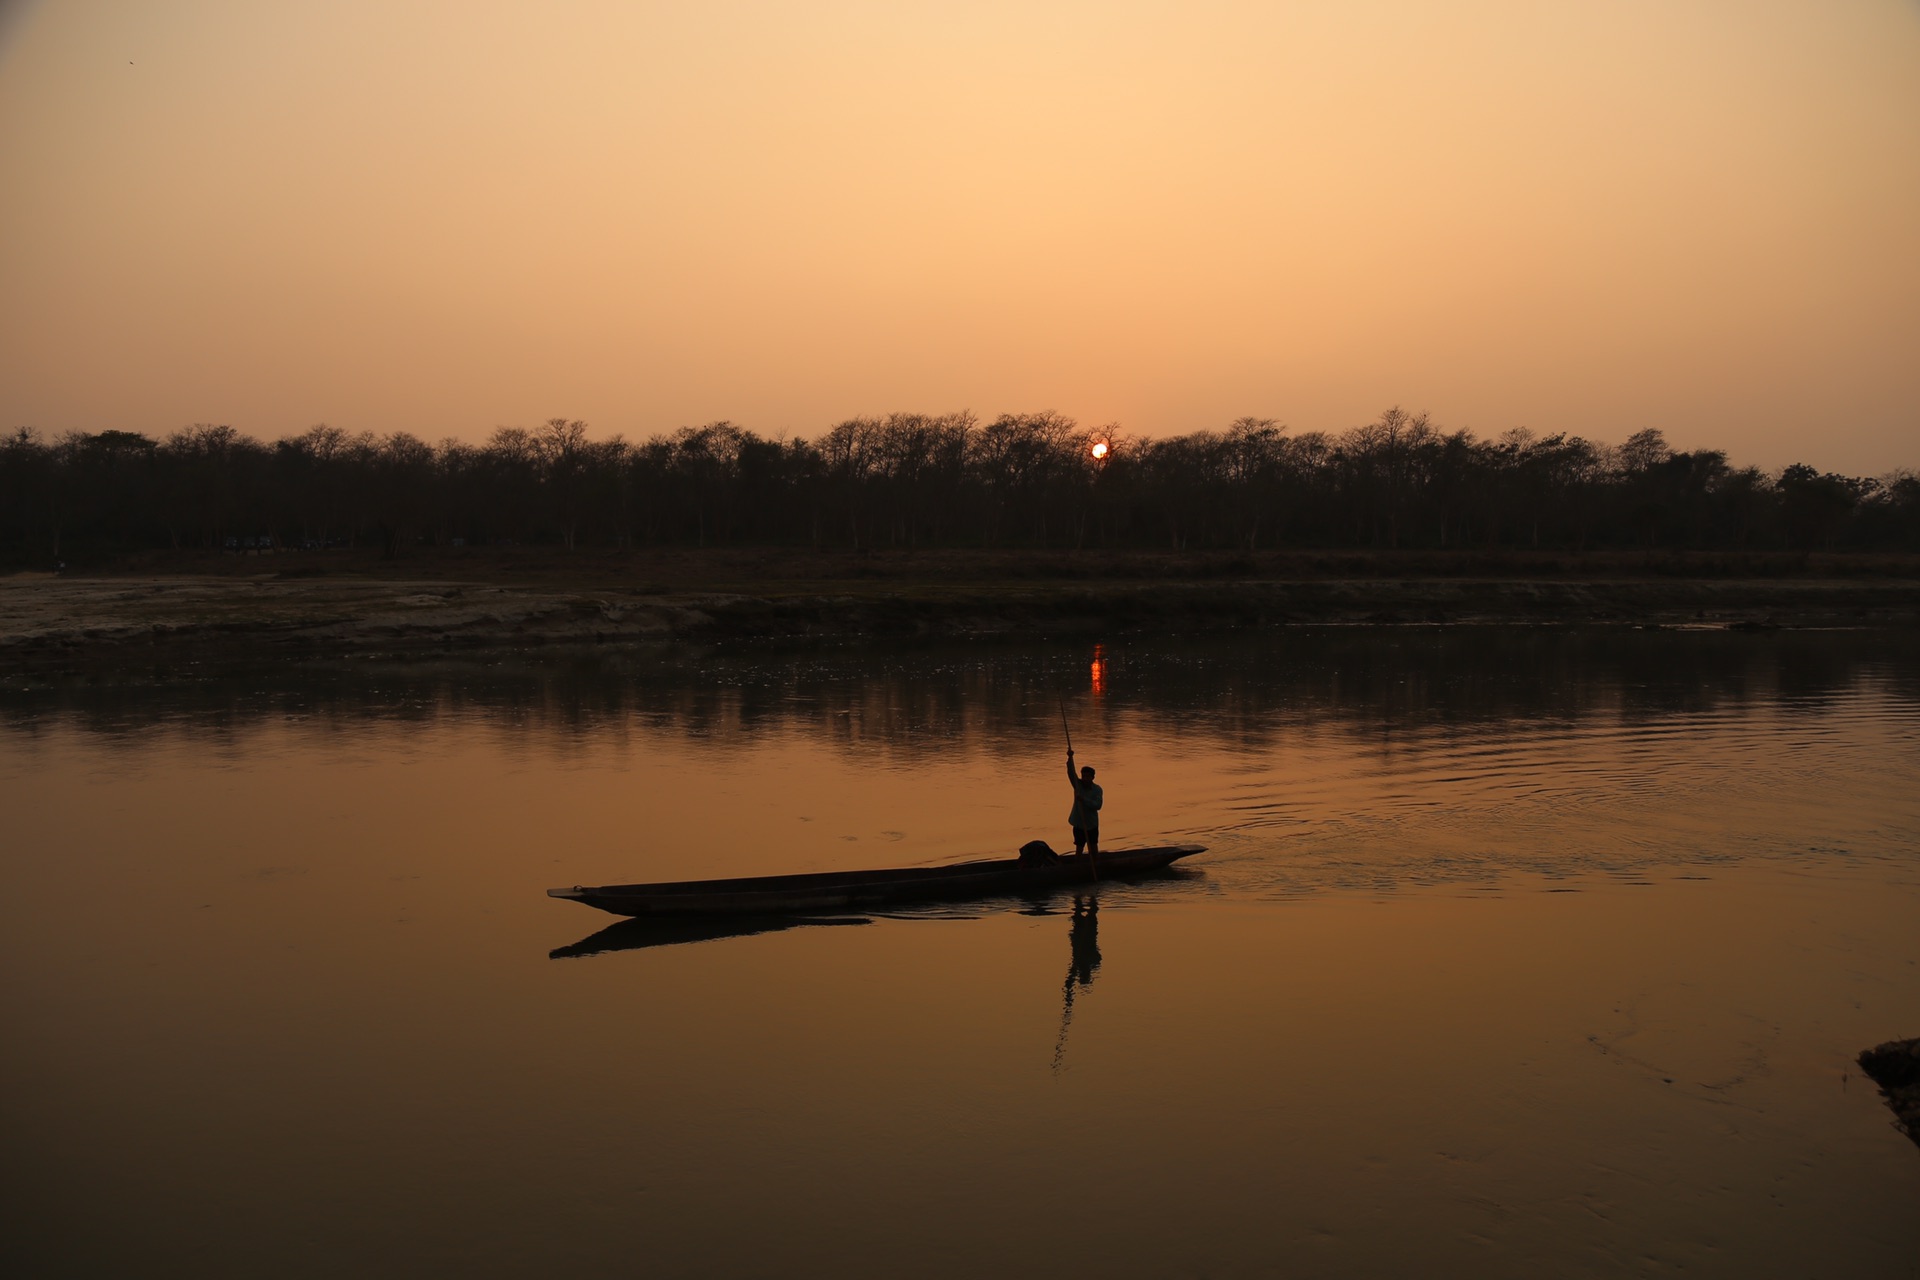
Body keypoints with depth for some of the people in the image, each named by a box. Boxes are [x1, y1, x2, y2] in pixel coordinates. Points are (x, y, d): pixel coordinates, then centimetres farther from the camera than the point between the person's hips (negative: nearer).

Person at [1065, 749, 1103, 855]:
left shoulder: (1097, 789, -8)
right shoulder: (1078, 784, -5)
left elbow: (1097, 805, -21)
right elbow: (1071, 772, -21)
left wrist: (1084, 799, -34)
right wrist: (1070, 758, -37)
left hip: (1092, 823, 0)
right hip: (1079, 823, 0)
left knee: (1093, 848, 8)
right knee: (1079, 848, 5)